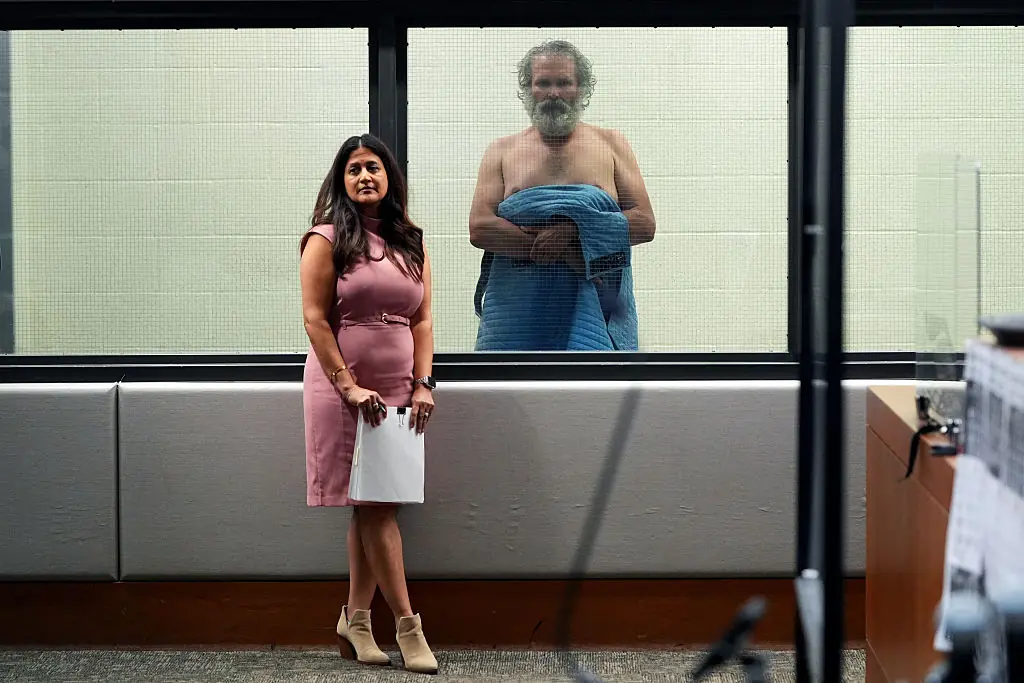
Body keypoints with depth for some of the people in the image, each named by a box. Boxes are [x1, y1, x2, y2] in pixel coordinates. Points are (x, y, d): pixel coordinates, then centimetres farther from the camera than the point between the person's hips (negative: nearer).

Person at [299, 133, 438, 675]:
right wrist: (349, 386, -14)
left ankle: (356, 619, 14)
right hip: (343, 387, -5)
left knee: (373, 505, 6)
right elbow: (315, 319, -8)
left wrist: (423, 384, -1)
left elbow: (422, 320, 11)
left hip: (398, 388, 5)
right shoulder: (327, 240, -2)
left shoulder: (410, 244, 13)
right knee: (374, 506, -6)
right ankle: (407, 626, -6)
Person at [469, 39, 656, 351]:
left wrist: (574, 230, -12)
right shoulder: (502, 150, 14)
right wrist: (565, 251, -10)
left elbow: (645, 223, 4)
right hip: (518, 303, 1)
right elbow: (479, 229, 0)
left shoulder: (611, 144, 14)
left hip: (594, 305, -1)